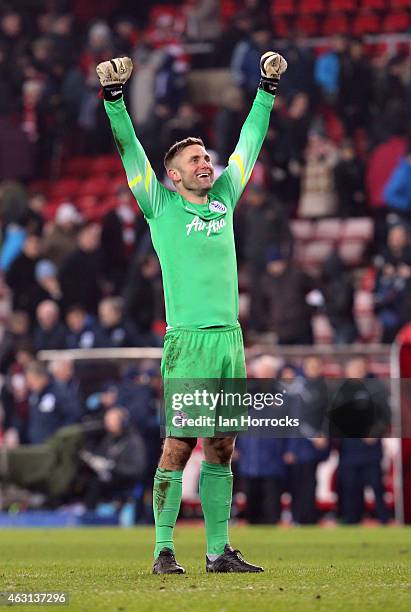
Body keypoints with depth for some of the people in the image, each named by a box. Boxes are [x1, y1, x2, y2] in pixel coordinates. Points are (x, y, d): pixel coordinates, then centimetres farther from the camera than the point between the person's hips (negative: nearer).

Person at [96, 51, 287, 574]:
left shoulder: (223, 198, 17)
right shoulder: (161, 206, 5)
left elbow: (250, 141, 24)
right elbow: (128, 148, -1)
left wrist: (267, 87, 25)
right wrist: (114, 94, -11)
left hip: (231, 339, 5)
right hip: (188, 340, -5)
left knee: (220, 449, 6)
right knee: (179, 445, -6)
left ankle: (219, 551, 8)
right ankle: (163, 550, -3)